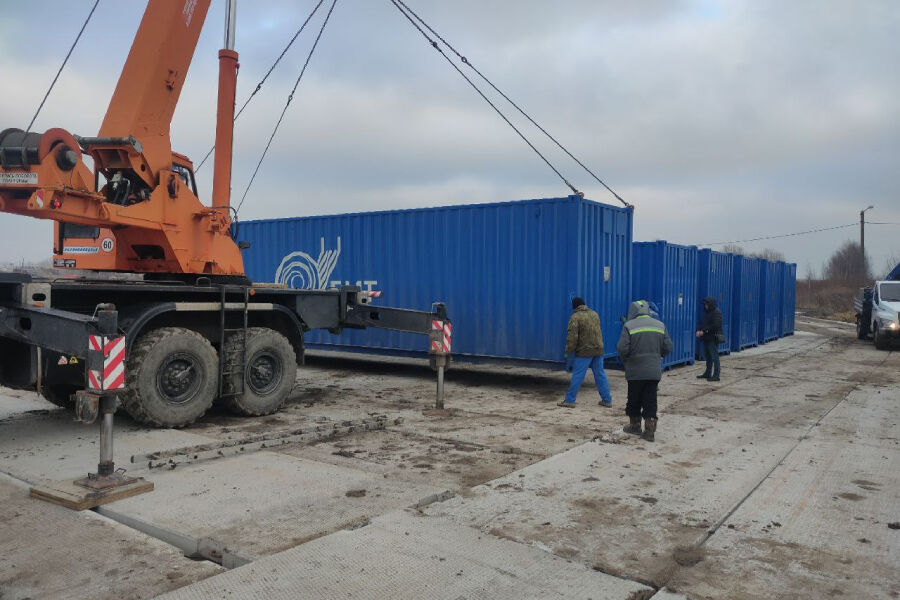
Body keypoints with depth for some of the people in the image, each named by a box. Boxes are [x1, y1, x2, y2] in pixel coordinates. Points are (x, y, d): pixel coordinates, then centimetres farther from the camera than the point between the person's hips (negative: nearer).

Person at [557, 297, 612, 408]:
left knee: (577, 375, -1)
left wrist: (568, 353, -8)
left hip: (584, 351, -6)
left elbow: (572, 338, -13)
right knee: (600, 375, 12)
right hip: (598, 349, 6)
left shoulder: (575, 317, -9)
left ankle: (569, 400, 3)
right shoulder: (594, 314, 11)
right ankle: (607, 400, 15)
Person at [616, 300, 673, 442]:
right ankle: (650, 430, 4)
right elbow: (668, 347, 4)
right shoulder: (660, 325, 5)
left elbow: (622, 348, -14)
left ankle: (635, 425, 26)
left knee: (634, 400, 13)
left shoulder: (629, 326, -8)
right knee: (650, 401, 7)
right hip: (654, 371, 3)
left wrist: (624, 359, 6)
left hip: (635, 371, -3)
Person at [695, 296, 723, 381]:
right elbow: (702, 323, 18)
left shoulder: (717, 312, -11)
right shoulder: (706, 312, 16)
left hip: (713, 338, -9)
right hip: (706, 338, 9)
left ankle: (716, 375, -4)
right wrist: (698, 330, -1)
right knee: (708, 356, 14)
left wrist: (704, 331, -18)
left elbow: (715, 325, -20)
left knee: (714, 356, -6)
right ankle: (707, 373, 23)